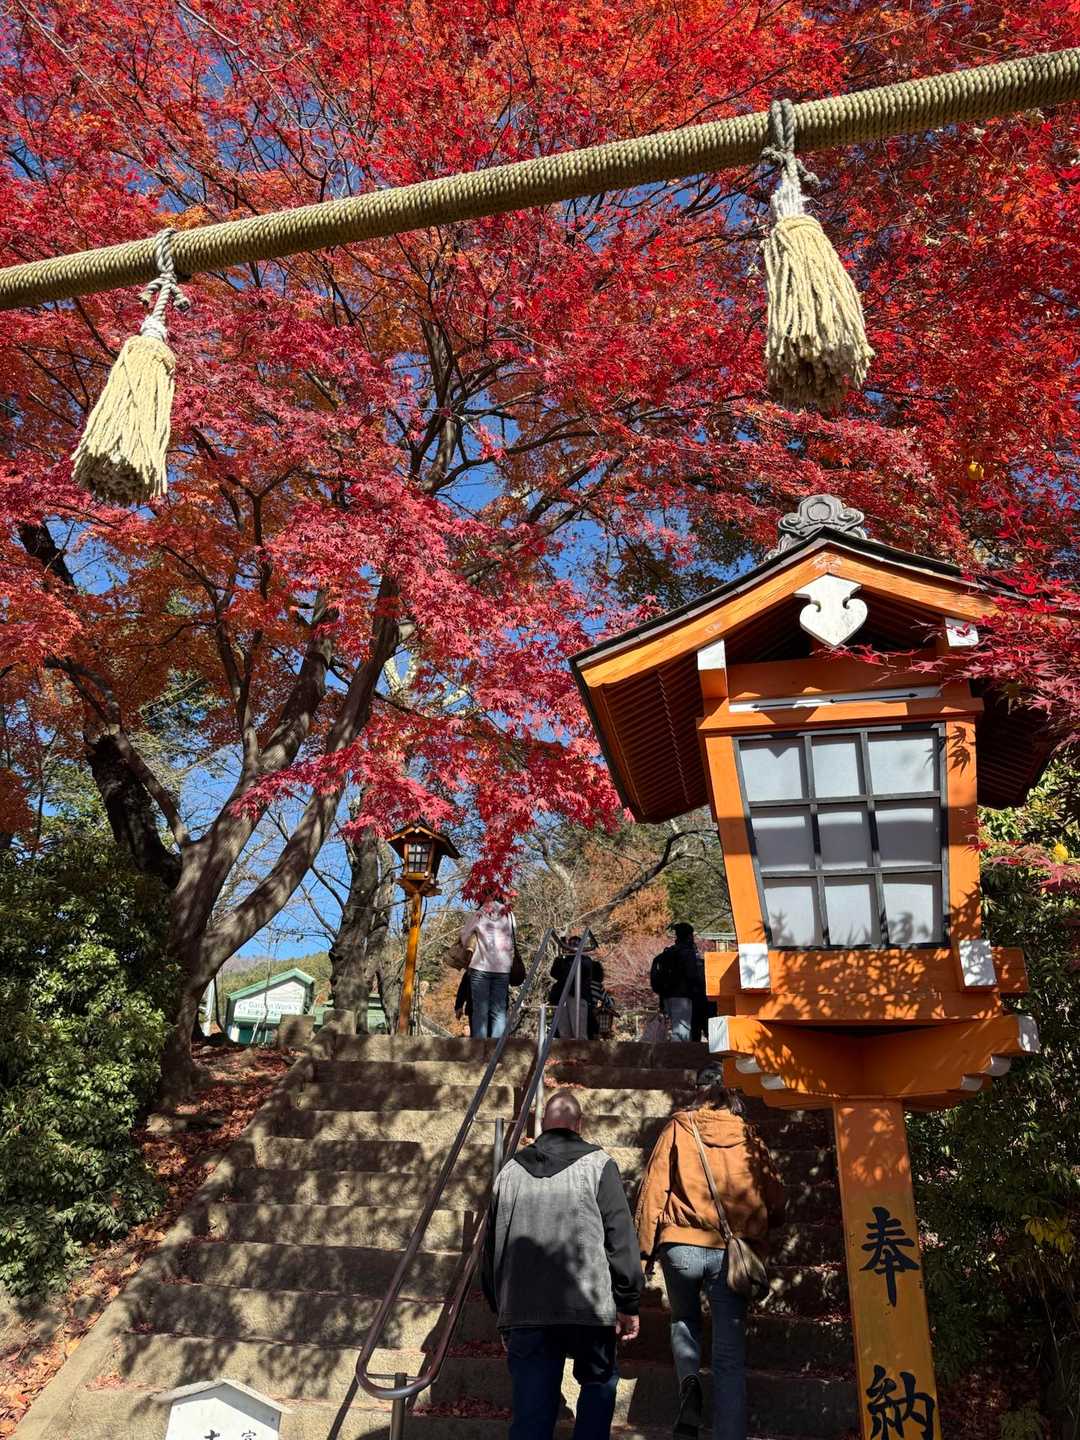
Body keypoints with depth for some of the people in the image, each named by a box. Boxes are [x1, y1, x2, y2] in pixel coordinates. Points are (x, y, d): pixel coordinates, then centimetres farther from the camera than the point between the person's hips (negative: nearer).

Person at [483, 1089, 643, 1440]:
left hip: (522, 1312, 3)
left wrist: (501, 1307, 24)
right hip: (587, 1307, -3)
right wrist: (629, 1303, 2)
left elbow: (491, 1246, 17)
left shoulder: (510, 1171, 12)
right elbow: (621, 1238, -4)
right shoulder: (598, 1164, 0)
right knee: (599, 1385, 21)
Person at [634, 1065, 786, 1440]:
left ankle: (688, 1379, -1)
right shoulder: (748, 1136, 9)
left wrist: (645, 1244, 3)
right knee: (730, 1358, 7)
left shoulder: (678, 1128, 6)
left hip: (682, 1244, 0)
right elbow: (775, 1196, 11)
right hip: (733, 1252, 0)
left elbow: (653, 1185, 0)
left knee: (684, 1320, 26)